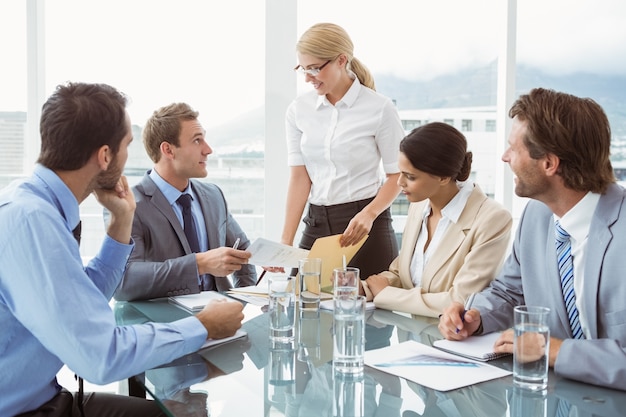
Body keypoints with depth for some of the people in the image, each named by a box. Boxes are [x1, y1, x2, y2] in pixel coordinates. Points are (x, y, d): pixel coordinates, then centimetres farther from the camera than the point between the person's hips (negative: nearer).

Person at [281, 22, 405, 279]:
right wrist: (286, 241, -8)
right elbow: (299, 177, 0)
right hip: (316, 224, 3)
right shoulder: (298, 110, 3)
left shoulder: (380, 109, -7)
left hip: (366, 227, -3)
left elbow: (397, 175, -4)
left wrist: (369, 214, -22)